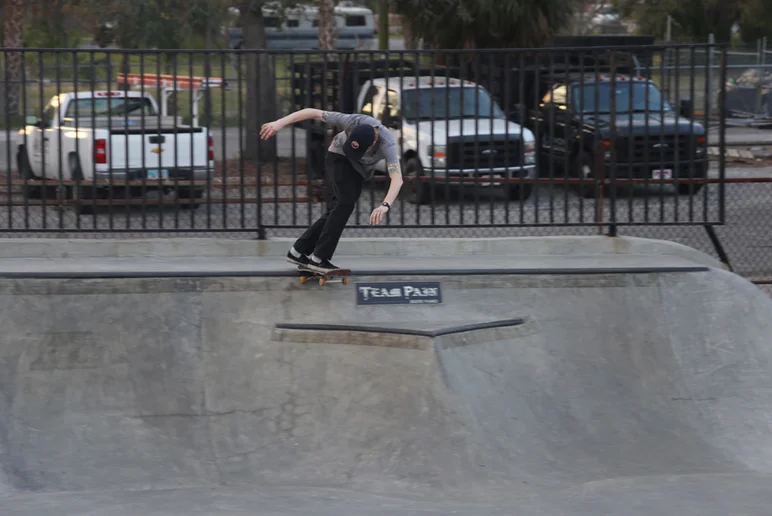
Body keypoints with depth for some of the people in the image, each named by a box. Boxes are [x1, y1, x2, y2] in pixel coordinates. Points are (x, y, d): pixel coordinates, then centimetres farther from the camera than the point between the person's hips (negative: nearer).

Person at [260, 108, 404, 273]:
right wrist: (280, 123, -33)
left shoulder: (388, 145, -38)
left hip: (361, 168, 2)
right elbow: (312, 112, -28)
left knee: (337, 210, -1)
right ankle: (319, 258, -19)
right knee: (345, 203, -20)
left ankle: (298, 251, 11)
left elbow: (397, 179, -51)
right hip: (340, 155, -2)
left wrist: (385, 205, -68)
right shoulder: (353, 122, -36)